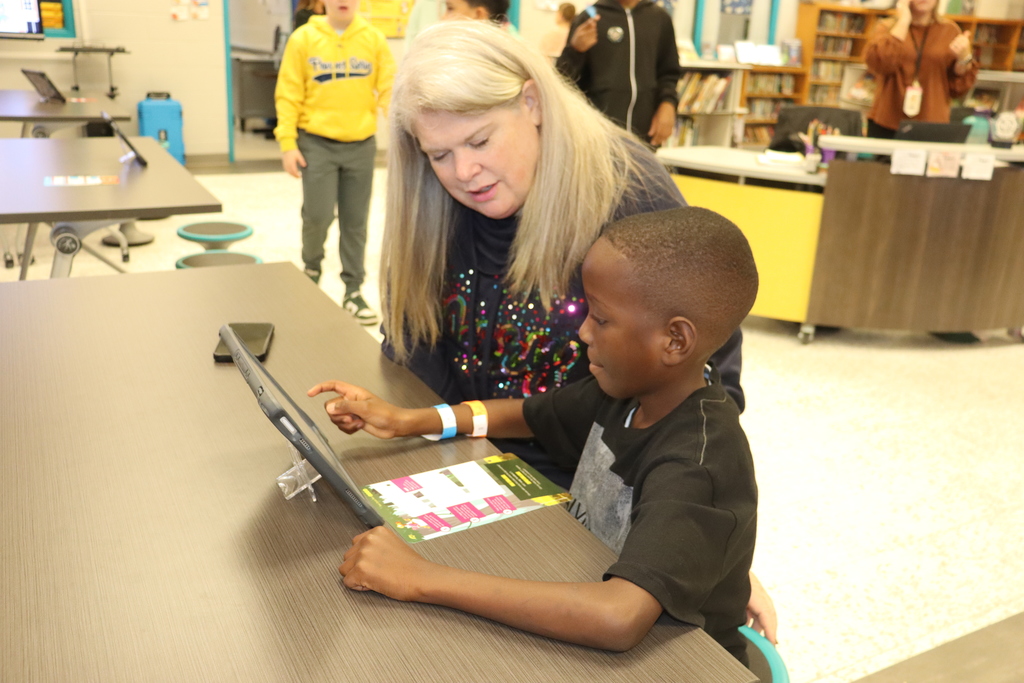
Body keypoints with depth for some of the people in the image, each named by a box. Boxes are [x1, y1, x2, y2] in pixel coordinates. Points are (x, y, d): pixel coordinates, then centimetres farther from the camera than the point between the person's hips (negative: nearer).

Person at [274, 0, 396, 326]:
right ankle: (312, 268, 25)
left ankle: (353, 292, 18)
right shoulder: (303, 39, -1)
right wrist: (287, 144, -8)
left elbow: (389, 89, -2)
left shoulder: (374, 39, 2)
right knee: (318, 215, -5)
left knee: (355, 222, 7)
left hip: (361, 145, 2)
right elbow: (288, 95, -2)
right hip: (317, 144, -1)